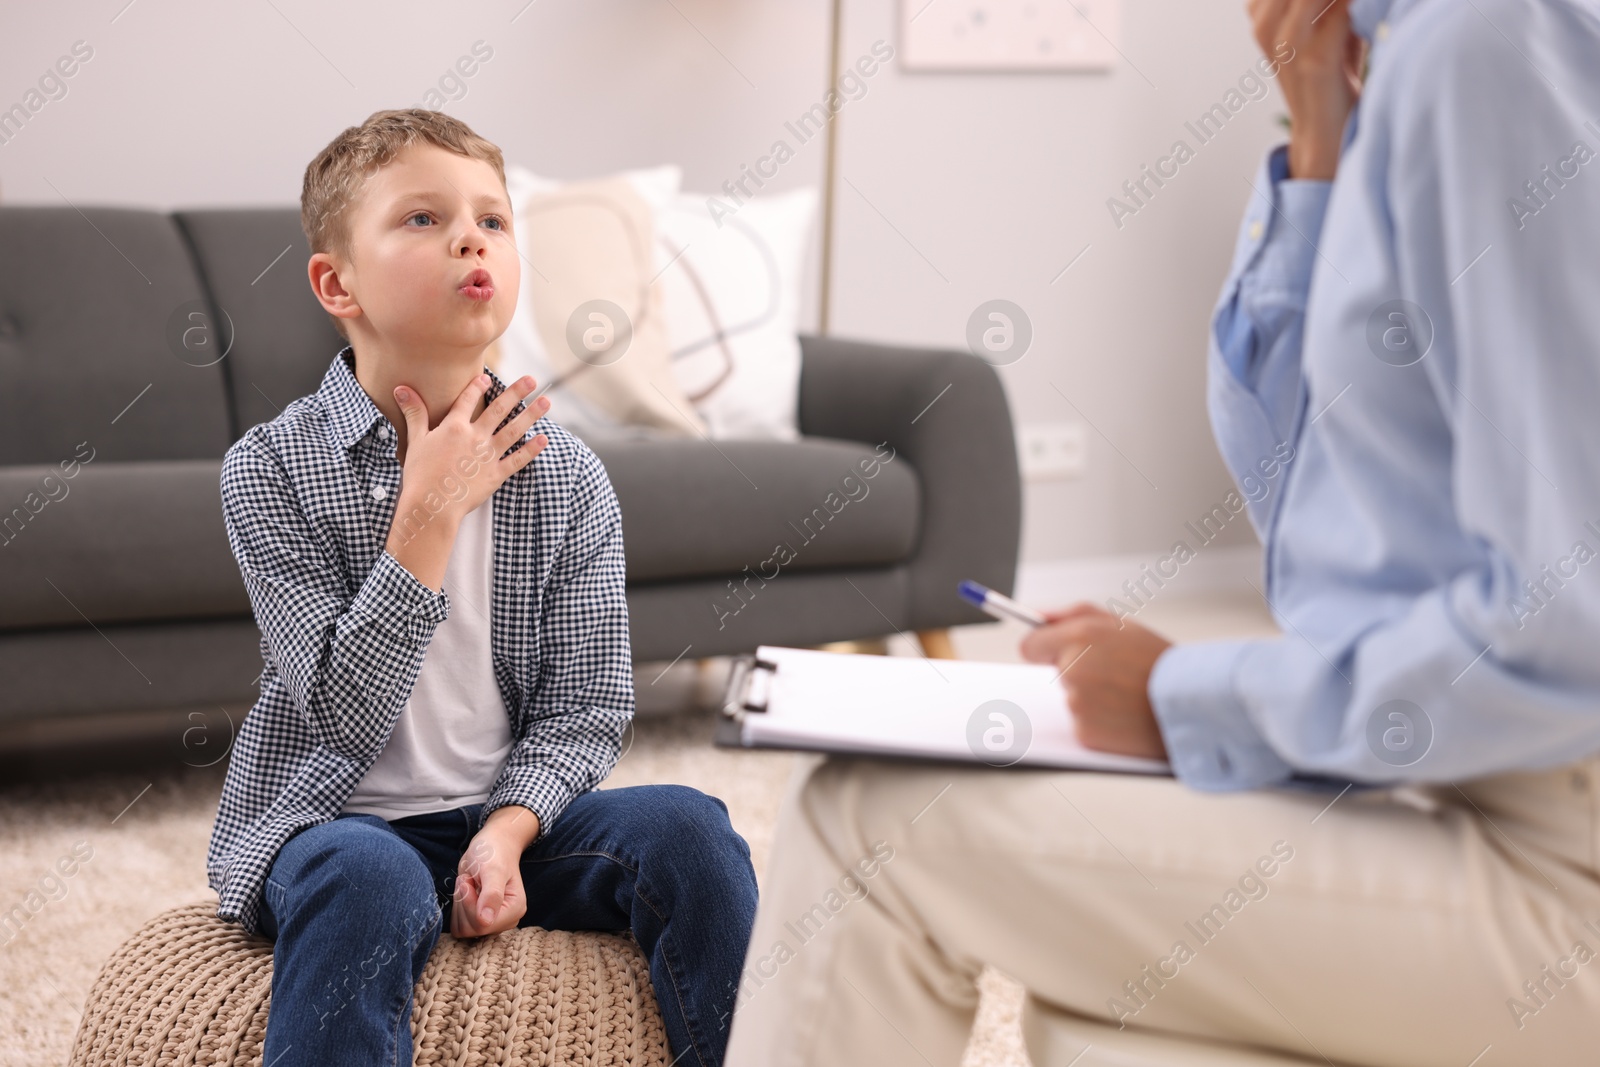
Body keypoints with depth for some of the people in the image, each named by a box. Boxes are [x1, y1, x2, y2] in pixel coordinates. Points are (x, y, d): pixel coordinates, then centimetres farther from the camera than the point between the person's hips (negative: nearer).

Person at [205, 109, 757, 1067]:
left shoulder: (566, 475, -1)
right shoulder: (272, 468, -10)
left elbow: (585, 707, 1)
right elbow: (345, 716, -18)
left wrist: (507, 830, -18)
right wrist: (429, 513, -22)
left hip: (508, 810, 4)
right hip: (332, 817, -3)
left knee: (685, 826, -20)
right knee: (368, 878, -36)